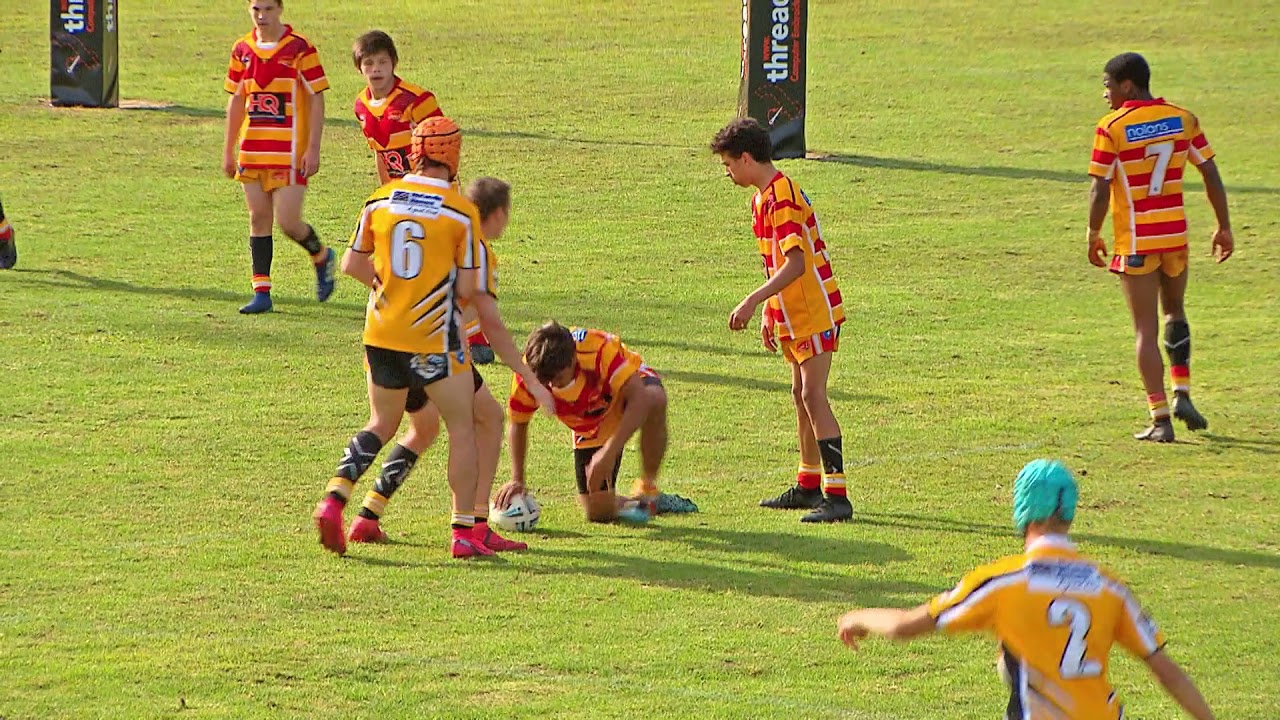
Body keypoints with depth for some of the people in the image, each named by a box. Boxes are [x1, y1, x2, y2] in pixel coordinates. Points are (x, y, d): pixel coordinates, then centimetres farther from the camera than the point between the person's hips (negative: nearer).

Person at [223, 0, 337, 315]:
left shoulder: (300, 48, -8)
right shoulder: (242, 49, 8)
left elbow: (317, 100, -7)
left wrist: (313, 149, -12)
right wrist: (229, 150, 14)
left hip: (290, 153, -5)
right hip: (252, 152, 5)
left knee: (287, 221, -8)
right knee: (258, 219, 5)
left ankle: (322, 257, 22)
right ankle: (261, 292, 9)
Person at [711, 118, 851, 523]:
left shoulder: (782, 197, -19)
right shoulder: (763, 198, 13)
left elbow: (795, 264, -26)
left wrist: (752, 302, -28)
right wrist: (768, 314, 19)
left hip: (814, 314, -10)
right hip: (792, 316, 10)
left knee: (813, 395, -14)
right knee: (802, 396, 16)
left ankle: (836, 496, -17)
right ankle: (809, 486, 26)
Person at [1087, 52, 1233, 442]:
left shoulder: (1111, 127, -10)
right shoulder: (1183, 118, 2)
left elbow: (1100, 189, -12)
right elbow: (1211, 174, 3)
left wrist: (1093, 234, 2)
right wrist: (1224, 227, 10)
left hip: (1135, 242, -4)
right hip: (1176, 235, 4)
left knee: (1146, 329, 2)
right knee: (1175, 312, 25)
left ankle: (1161, 418, -2)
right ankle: (1182, 395, 14)